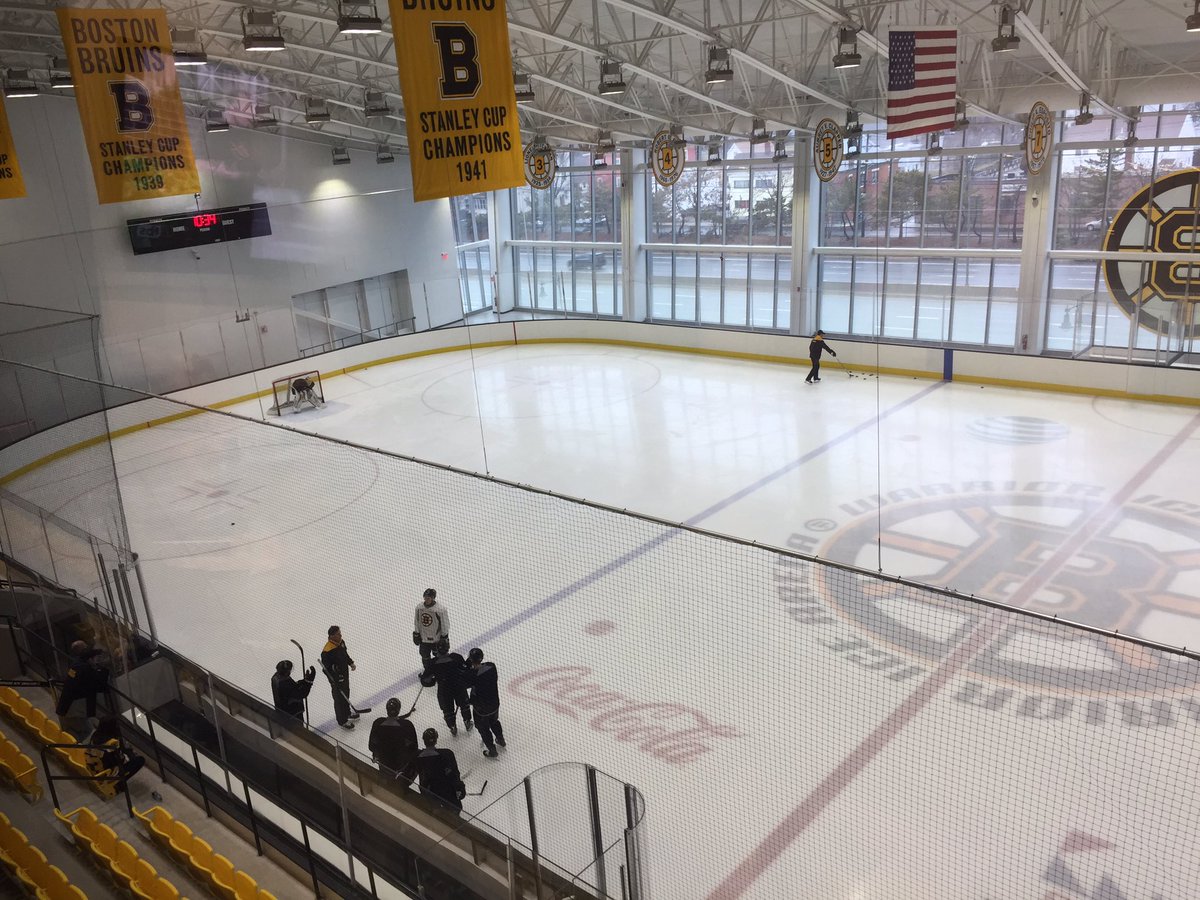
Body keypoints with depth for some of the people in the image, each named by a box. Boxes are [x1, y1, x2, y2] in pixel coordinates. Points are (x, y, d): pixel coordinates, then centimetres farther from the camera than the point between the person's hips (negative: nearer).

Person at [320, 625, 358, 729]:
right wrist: (335, 680, -26)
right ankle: (342, 721, 25)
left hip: (345, 673, 8)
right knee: (339, 698, 8)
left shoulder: (341, 642, -7)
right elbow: (326, 669, -25)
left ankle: (347, 712, 49)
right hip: (336, 678, -8)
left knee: (346, 693, 26)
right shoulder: (327, 651, -32)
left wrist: (351, 663, 10)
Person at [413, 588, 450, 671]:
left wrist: (445, 638, -9)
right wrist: (416, 634, 7)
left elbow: (445, 625, -13)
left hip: (437, 639, -4)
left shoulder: (440, 609, -22)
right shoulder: (419, 607, -9)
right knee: (425, 657, 17)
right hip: (423, 639, 4)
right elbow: (416, 622, 5)